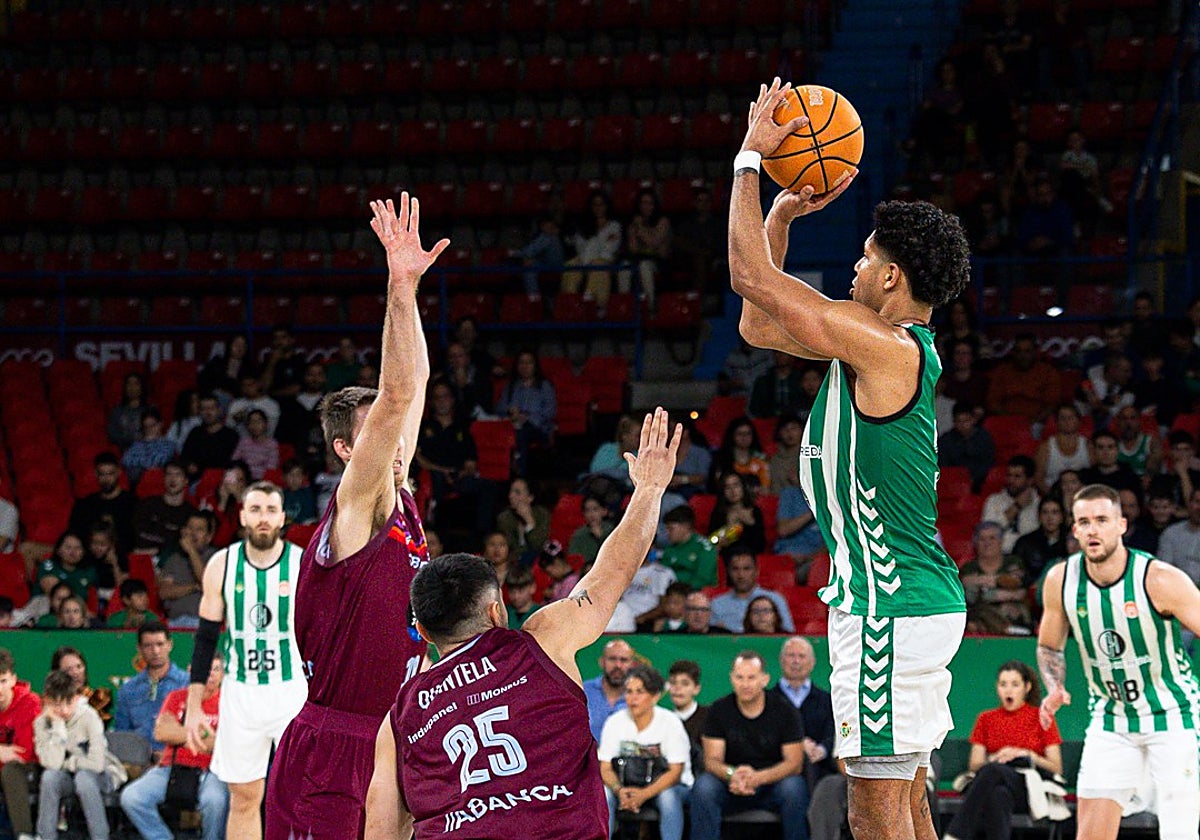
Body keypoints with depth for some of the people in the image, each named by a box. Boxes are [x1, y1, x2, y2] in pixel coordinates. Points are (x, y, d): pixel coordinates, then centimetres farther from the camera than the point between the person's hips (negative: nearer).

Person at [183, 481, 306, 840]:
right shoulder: (222, 565, 1)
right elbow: (206, 639, 6)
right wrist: (194, 706, 3)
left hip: (294, 691, -2)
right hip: (240, 693, 2)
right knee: (243, 797, 7)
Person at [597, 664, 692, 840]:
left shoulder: (670, 722, -12)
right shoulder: (614, 722, -4)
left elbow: (675, 772, -17)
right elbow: (605, 768, -5)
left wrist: (644, 794, -32)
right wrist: (620, 790, -28)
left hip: (665, 785, -3)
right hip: (627, 785, 3)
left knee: (667, 796, -36)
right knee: (604, 792, -27)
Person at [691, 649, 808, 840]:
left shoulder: (784, 710, -5)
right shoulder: (718, 711, 0)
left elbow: (795, 762, -11)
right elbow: (712, 759, -5)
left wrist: (758, 778, -30)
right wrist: (731, 774, -31)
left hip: (772, 783, -1)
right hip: (731, 788, 1)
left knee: (793, 787, -33)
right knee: (703, 786, -29)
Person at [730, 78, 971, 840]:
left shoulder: (885, 348, -17)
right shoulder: (899, 347, 12)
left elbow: (753, 277, -16)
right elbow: (759, 324, 21)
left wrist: (751, 157, -7)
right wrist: (784, 212, 14)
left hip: (891, 608, -10)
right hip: (918, 601, 10)